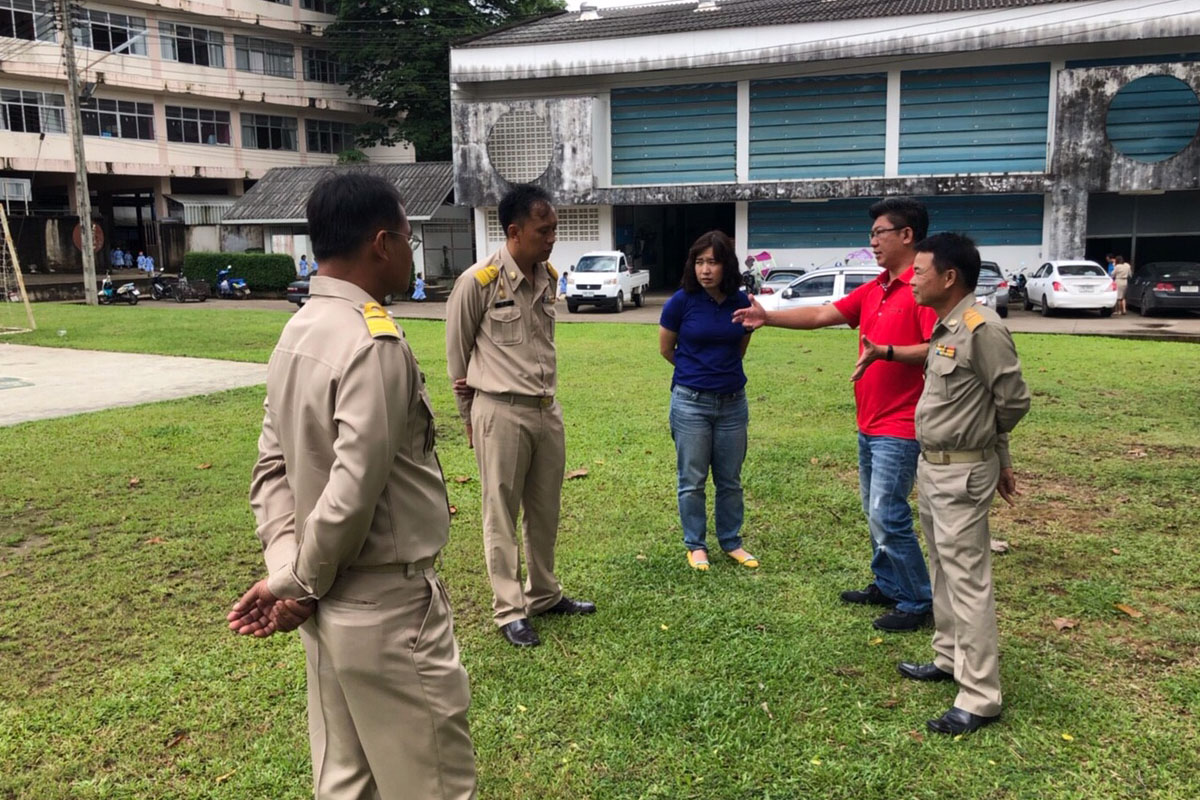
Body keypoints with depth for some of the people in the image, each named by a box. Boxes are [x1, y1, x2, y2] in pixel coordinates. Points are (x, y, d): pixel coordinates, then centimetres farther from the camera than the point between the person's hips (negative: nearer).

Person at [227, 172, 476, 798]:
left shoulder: (297, 333, 7)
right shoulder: (375, 344, -21)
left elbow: (273, 467, 6)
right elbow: (354, 491, -25)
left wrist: (286, 569, -3)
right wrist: (305, 586, -10)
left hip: (333, 609, 9)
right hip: (388, 610, -9)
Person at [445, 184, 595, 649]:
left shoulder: (549, 278, 5)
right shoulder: (478, 282, -12)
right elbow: (457, 351, -2)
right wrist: (470, 416, 6)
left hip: (547, 409, 6)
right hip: (501, 413, -6)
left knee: (545, 511, 15)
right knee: (502, 515, 4)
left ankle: (544, 595, 31)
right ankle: (509, 611, 15)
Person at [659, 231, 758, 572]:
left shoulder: (741, 302, -3)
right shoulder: (682, 301, -10)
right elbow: (666, 348, 4)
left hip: (733, 402, 3)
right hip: (691, 402, -2)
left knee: (730, 479, 13)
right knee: (692, 480, 7)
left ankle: (731, 541, 27)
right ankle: (695, 544, 22)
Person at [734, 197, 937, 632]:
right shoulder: (873, 290, 12)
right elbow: (820, 314, 11)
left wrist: (885, 352, -34)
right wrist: (768, 316, 4)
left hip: (899, 427, -9)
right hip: (869, 423, 10)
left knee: (887, 516, -7)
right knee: (875, 512, 18)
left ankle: (918, 602, 8)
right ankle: (887, 585, 32)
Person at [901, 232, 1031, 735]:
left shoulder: (983, 329, -20)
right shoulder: (945, 328, 9)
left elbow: (1014, 400, -15)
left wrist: (980, 439, 3)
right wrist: (998, 457, 16)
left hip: (962, 473, -10)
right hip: (932, 466, 10)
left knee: (967, 581, -4)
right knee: (943, 571, 20)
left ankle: (979, 698, 4)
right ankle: (949, 658, 36)